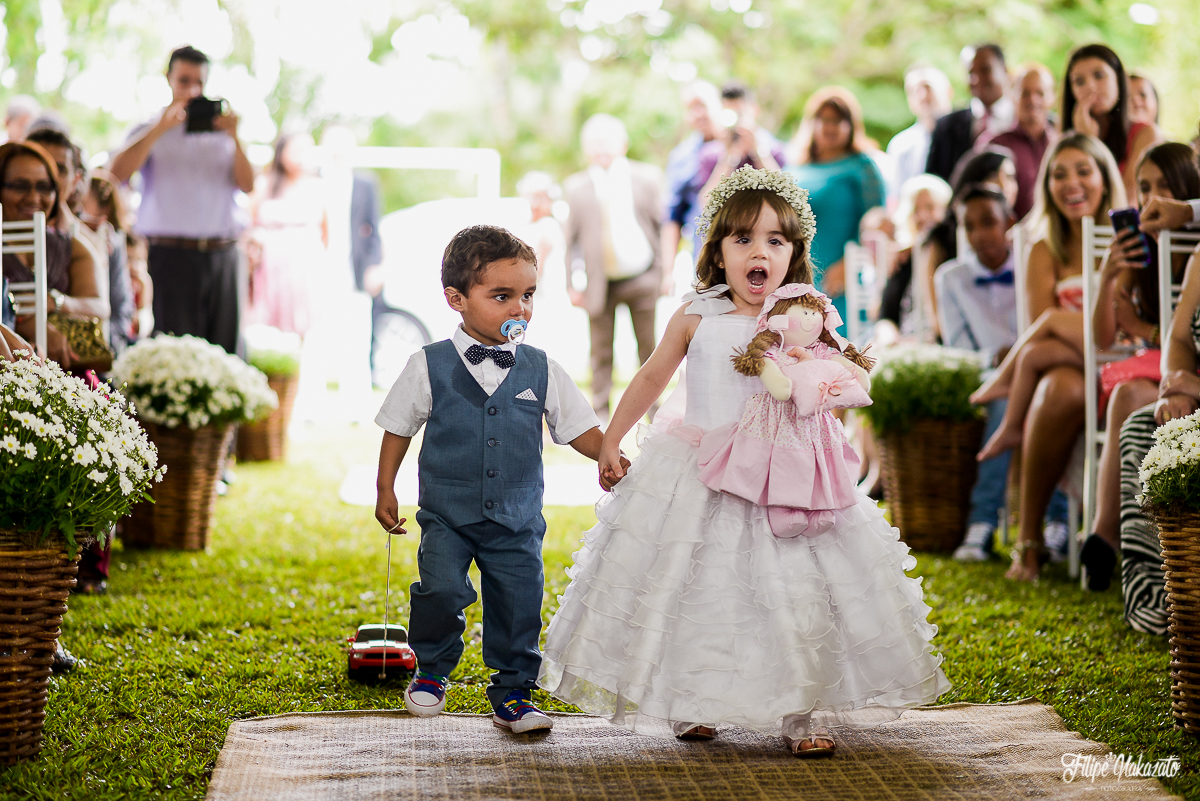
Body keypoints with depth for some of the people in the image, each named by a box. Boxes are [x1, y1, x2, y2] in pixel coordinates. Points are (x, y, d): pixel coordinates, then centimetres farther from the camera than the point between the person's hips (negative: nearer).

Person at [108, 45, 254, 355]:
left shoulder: (220, 134, 15)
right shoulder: (150, 133, 9)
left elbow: (248, 185, 3)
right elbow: (117, 172, -10)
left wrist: (234, 137, -11)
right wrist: (161, 127, -15)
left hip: (223, 254, 3)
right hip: (173, 255, -2)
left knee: (223, 350, 0)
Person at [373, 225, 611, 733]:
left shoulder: (542, 372, 1)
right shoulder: (429, 367, -3)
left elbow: (581, 428, 6)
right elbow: (399, 428, 7)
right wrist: (385, 491, 6)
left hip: (518, 520, 2)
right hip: (447, 514, -2)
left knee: (518, 604, -1)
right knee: (442, 589, -17)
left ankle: (512, 694, 18)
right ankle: (432, 672, 10)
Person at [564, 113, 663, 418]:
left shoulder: (647, 177, 4)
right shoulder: (575, 186, 4)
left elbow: (662, 226, 5)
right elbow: (572, 238, 4)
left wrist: (663, 273, 0)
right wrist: (571, 284, 0)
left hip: (641, 278, 0)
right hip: (601, 283, 0)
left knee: (648, 347, 8)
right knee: (601, 351, 5)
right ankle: (600, 413, 14)